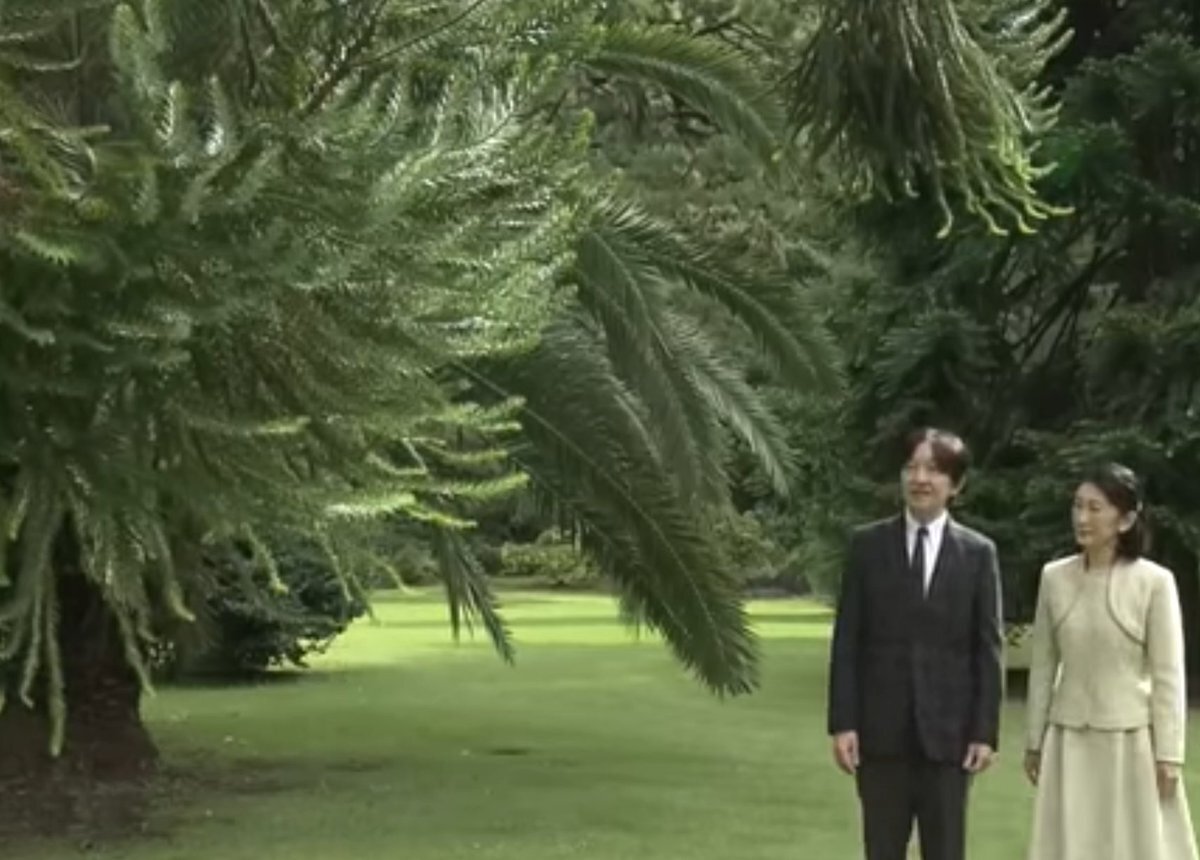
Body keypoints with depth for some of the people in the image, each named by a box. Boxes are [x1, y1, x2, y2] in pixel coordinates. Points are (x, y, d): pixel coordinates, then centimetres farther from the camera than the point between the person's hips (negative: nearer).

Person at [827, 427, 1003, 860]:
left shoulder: (978, 553, 2)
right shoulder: (867, 544, 3)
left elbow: (987, 649, 1)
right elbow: (847, 641, 1)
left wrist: (985, 731, -5)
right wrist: (842, 723, -6)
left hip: (948, 731, 0)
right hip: (880, 730, 0)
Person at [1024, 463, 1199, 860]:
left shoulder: (1154, 582, -9)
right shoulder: (1054, 577, 2)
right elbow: (1043, 666, 8)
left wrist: (1168, 753, -9)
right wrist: (1033, 739, 10)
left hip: (1132, 739, -3)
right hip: (1070, 741, 3)